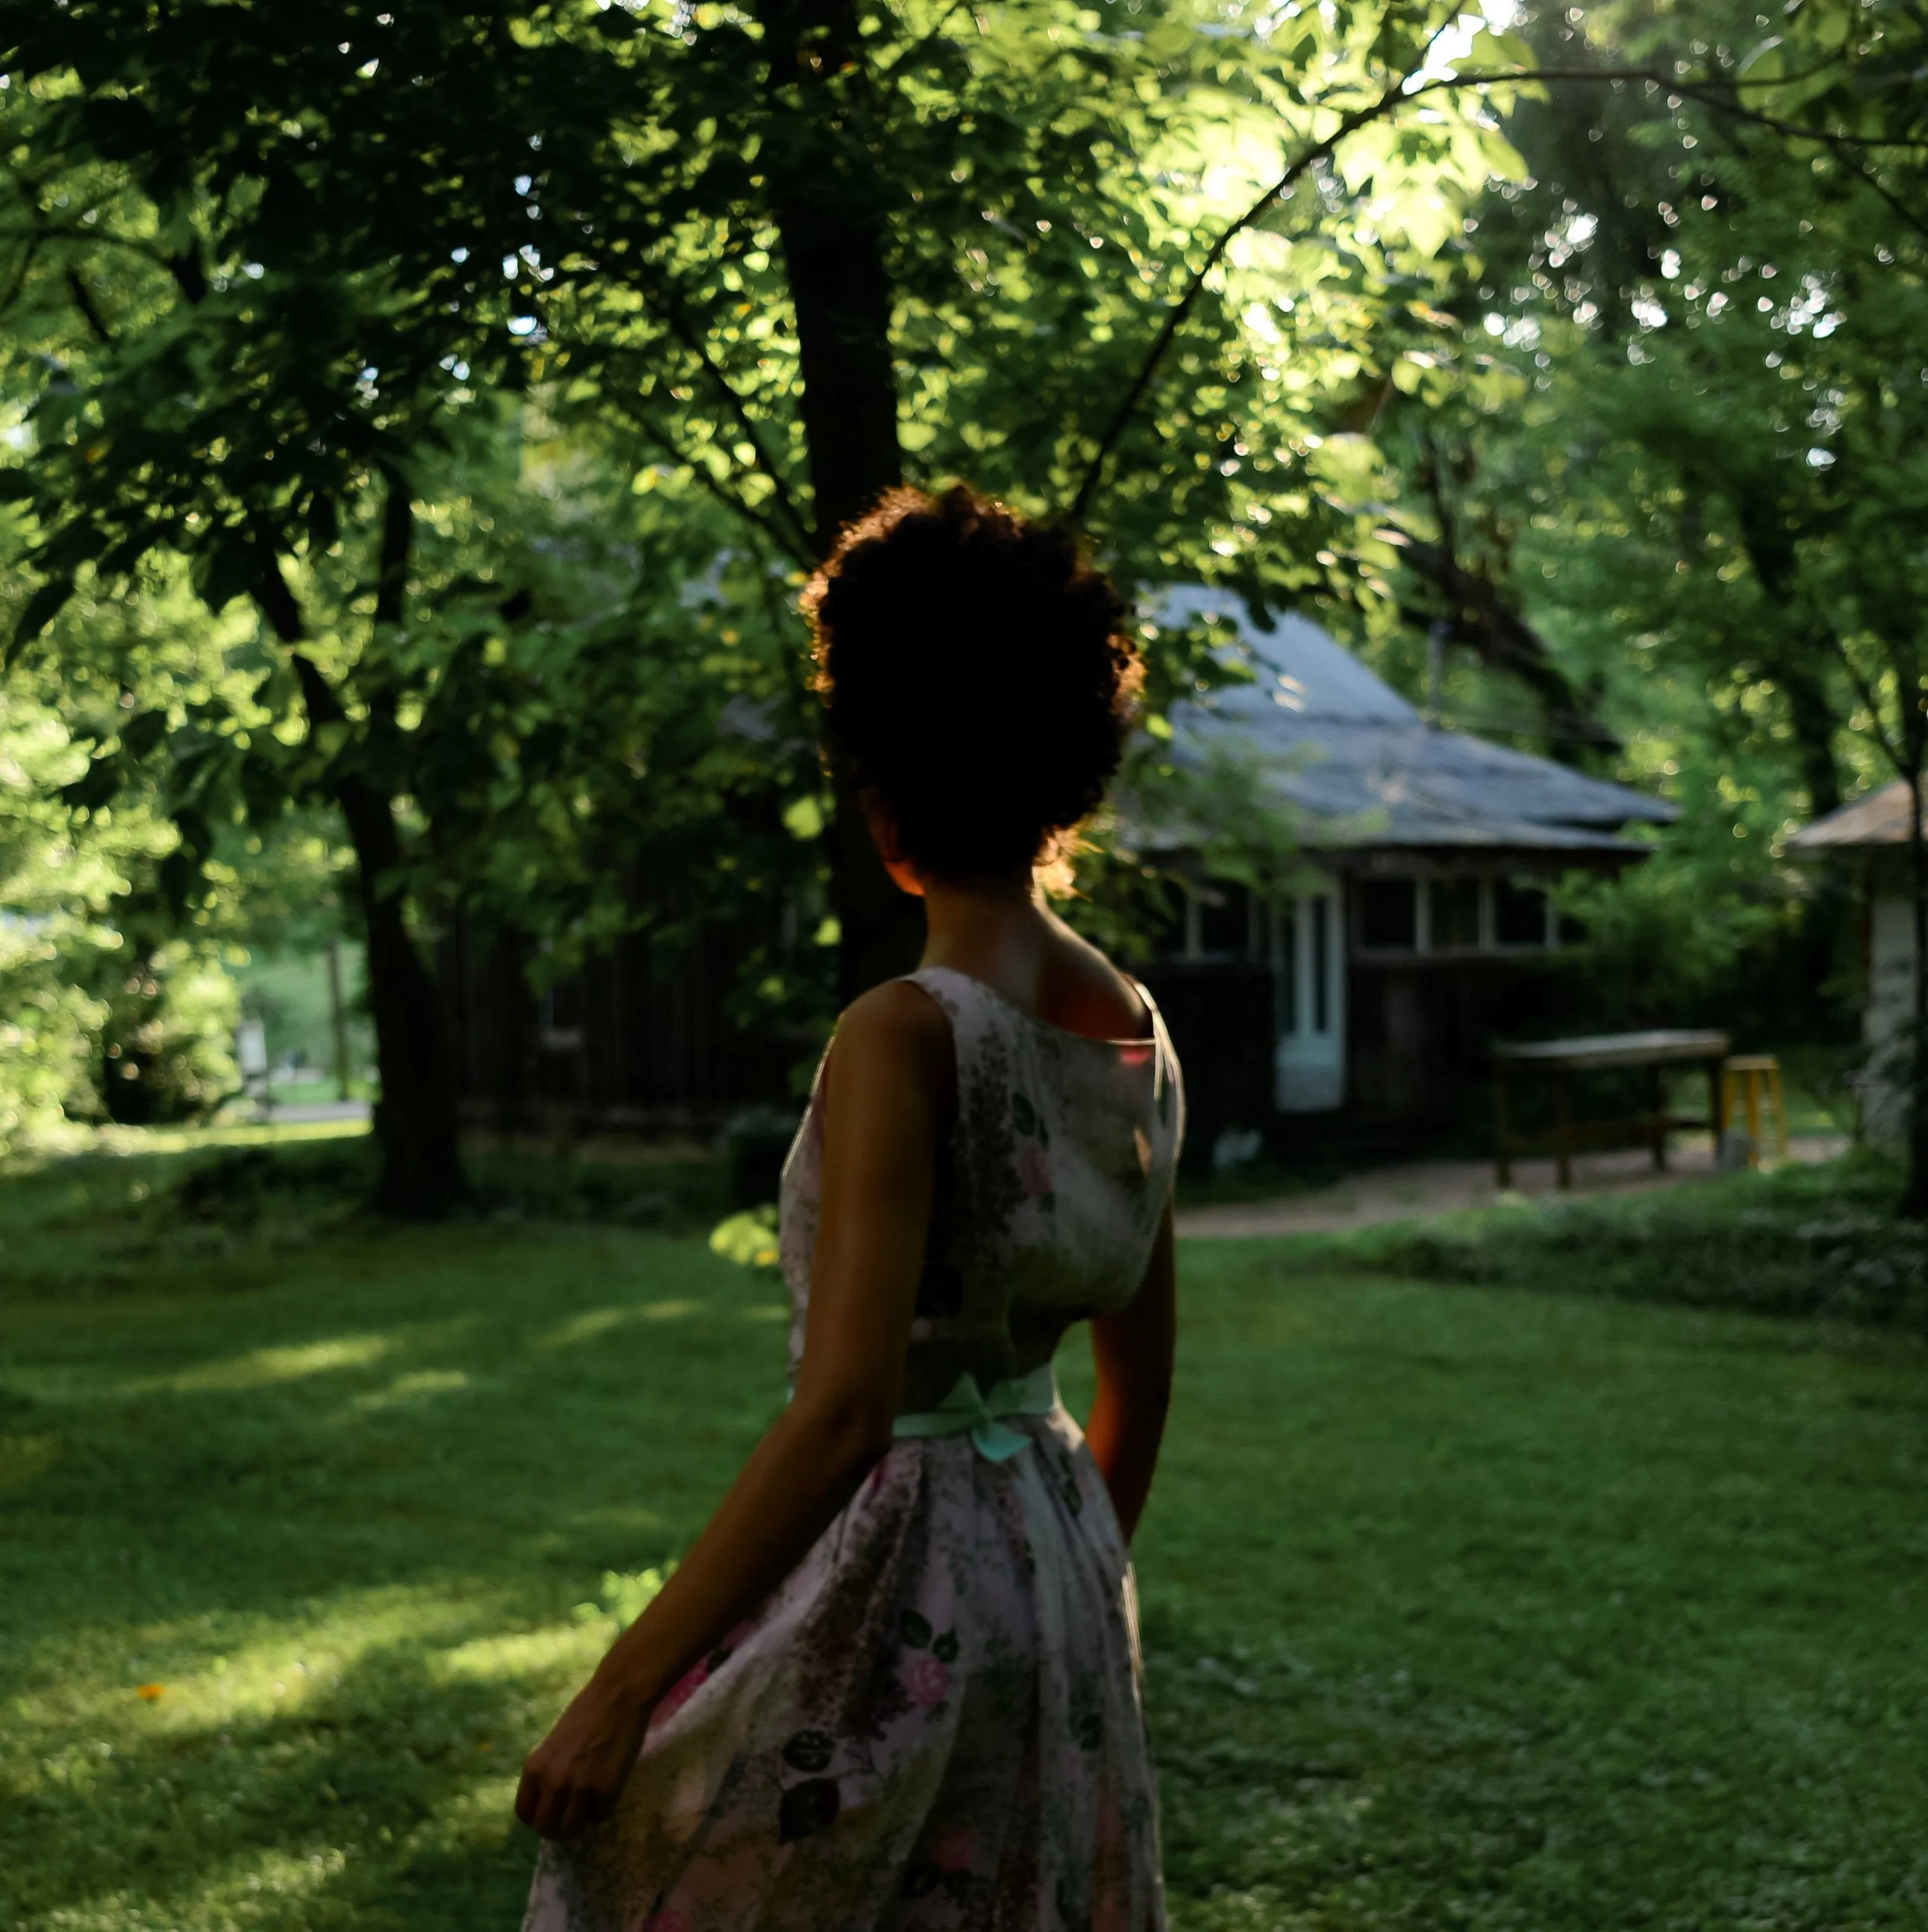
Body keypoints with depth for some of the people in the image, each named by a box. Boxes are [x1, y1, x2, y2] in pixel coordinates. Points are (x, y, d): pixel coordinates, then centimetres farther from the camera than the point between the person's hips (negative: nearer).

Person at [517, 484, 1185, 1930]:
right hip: (1052, 1567, 8)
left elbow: (842, 1412, -26)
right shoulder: (1138, 1038, 3)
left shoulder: (905, 1038, -21)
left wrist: (623, 1687, -20)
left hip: (894, 1592, -8)